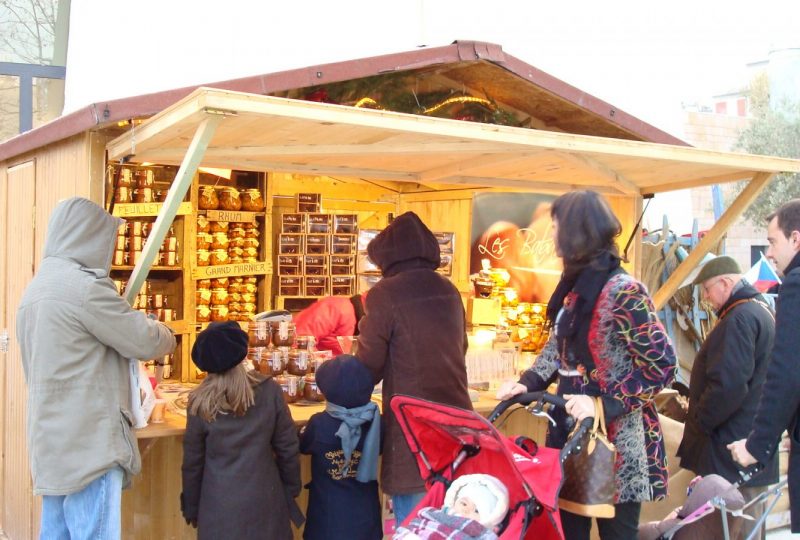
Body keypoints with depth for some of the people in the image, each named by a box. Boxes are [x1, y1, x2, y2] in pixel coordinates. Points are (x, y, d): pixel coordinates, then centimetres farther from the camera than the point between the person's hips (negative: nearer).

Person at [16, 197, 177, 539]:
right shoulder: (85, 285, -15)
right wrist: (166, 338, 12)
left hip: (53, 444, 10)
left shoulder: (36, 289, 16)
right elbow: (144, 341, -9)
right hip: (88, 444, -9)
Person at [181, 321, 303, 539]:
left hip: (220, 503, 0)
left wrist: (191, 507, 11)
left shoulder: (200, 402, -9)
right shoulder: (269, 390, -9)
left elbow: (192, 461, -1)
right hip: (264, 497, 1)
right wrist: (291, 489, 12)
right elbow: (288, 447, -2)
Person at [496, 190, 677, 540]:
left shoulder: (623, 292, -19)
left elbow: (662, 366, -20)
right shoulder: (574, 286, 7)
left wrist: (604, 404, -25)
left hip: (617, 443, -8)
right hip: (571, 433, 8)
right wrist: (527, 382, 3)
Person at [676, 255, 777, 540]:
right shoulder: (761, 311, 15)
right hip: (752, 445, 10)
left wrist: (698, 422, -12)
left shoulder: (739, 318, -19)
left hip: (733, 449, -10)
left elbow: (727, 386, -26)